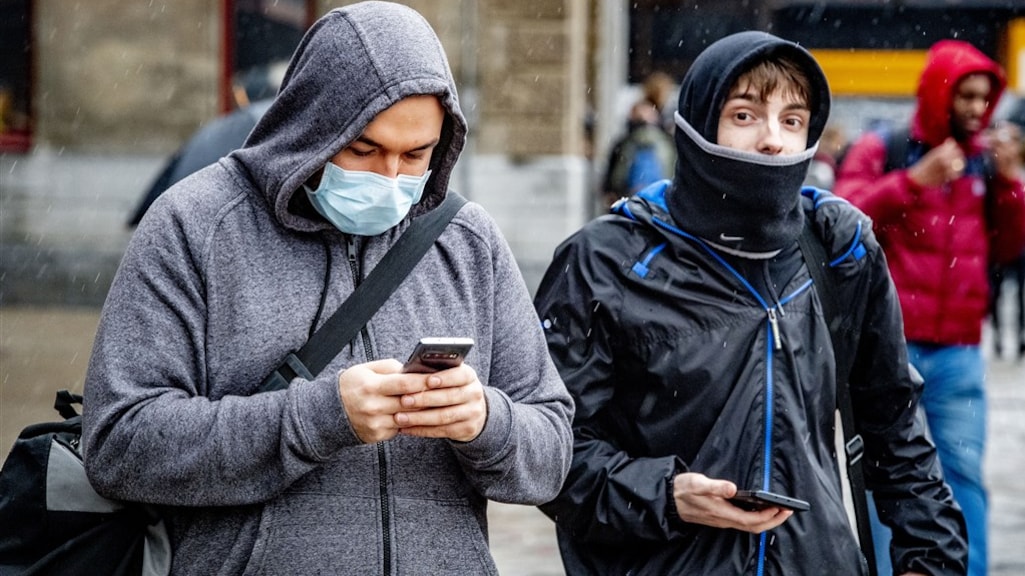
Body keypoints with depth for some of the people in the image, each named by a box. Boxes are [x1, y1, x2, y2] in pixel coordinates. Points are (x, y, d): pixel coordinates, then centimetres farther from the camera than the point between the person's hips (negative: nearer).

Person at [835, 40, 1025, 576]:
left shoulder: (982, 161, 11)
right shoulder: (882, 149, 0)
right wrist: (915, 180, -20)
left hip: (959, 350, 3)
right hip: (890, 344, -3)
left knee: (965, 472, 0)